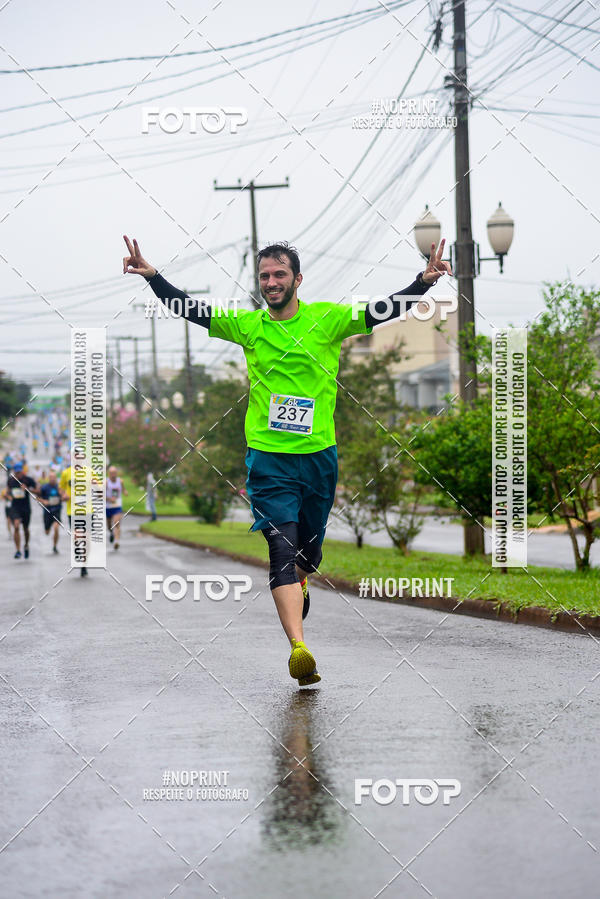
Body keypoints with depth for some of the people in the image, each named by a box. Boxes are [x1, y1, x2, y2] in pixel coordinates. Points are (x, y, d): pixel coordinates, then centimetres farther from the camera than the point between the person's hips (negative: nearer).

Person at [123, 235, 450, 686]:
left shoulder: (327, 318, -1)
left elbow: (383, 311, -10)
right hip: (268, 457, -1)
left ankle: (299, 583, 50)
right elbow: (190, 310, 4)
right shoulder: (248, 325, 3)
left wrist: (425, 281, -23)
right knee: (283, 548, -13)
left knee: (309, 551, 14)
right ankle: (299, 648, -21)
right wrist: (152, 275, -9)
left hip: (319, 455, 1)